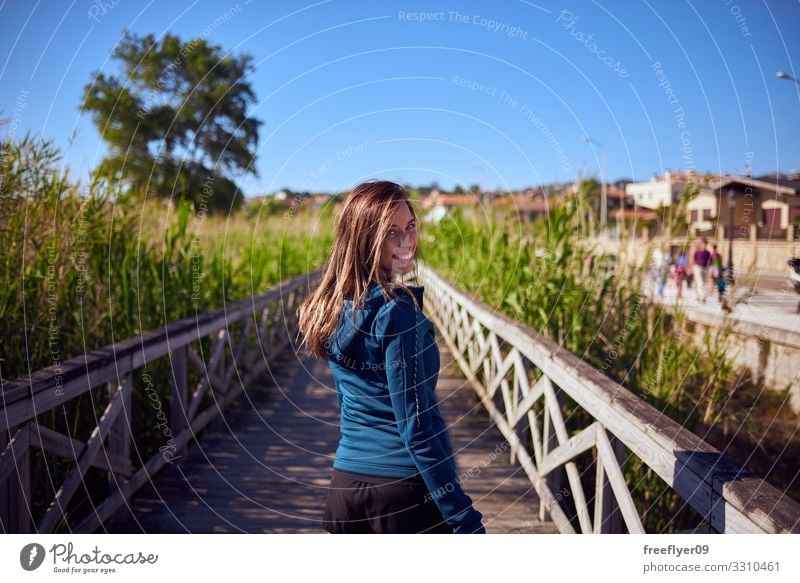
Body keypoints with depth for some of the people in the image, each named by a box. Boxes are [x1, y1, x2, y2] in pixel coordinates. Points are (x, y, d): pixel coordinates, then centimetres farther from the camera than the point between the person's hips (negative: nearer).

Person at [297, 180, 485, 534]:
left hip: (346, 483, 7)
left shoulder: (332, 308, 6)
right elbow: (416, 427, -19)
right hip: (408, 488, -7)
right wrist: (466, 521, -17)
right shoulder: (397, 311, -17)